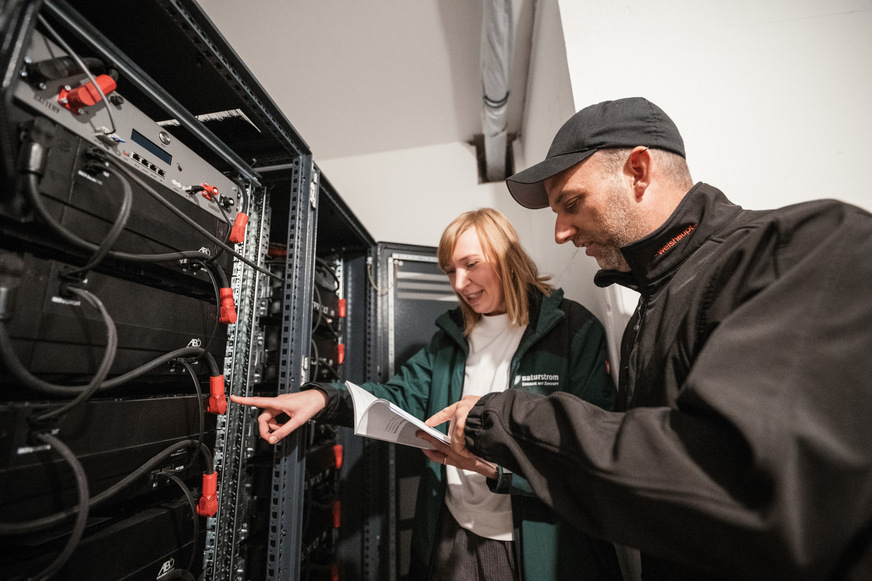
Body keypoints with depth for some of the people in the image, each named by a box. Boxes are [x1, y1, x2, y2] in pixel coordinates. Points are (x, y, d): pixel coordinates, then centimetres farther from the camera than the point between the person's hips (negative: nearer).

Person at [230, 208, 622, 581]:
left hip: (539, 546, -4)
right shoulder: (452, 334, 4)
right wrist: (322, 398, -17)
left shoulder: (576, 330, -14)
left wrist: (495, 464, -29)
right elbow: (404, 396, -1)